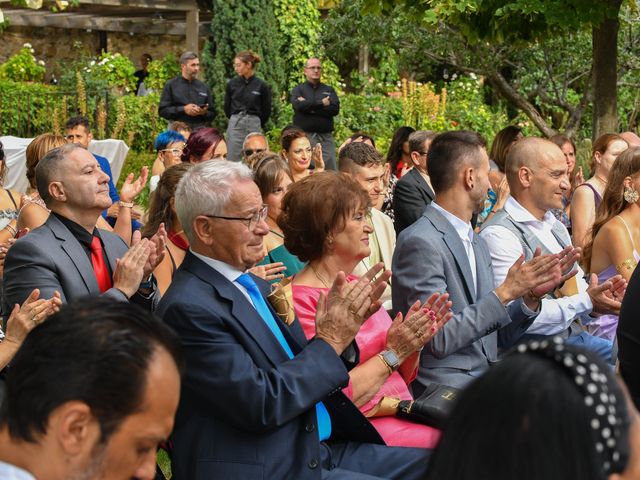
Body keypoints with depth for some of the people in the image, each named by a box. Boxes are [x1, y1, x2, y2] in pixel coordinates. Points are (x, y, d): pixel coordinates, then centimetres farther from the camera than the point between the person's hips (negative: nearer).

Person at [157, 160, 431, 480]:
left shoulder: (256, 286, 11)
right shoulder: (188, 307, -16)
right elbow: (261, 405, -20)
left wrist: (344, 323, -4)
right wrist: (331, 341, -11)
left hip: (318, 451, 8)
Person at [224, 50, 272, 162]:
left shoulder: (261, 86, -4)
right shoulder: (232, 84, 2)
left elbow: (266, 111, 5)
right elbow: (227, 107, 14)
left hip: (254, 125, -1)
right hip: (235, 125, 2)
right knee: (233, 160, 0)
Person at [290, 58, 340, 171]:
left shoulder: (329, 90, 17)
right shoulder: (298, 89, 11)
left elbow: (335, 108, 0)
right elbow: (298, 105, -11)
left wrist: (310, 107, -6)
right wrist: (321, 103, -5)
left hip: (326, 137, 2)